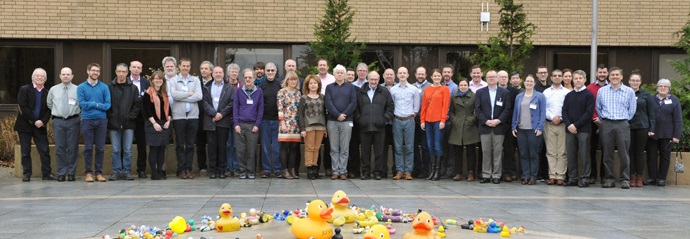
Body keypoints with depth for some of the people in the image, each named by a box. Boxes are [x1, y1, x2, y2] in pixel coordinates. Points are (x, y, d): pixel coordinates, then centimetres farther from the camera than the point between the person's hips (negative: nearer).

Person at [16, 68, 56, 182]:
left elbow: (49, 110, 4)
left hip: (40, 126, 2)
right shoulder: (24, 90, -1)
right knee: (25, 151, 2)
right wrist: (34, 121, -14)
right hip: (25, 125, -2)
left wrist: (42, 121, -13)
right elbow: (23, 107, -9)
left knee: (44, 151, -1)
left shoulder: (47, 93, 8)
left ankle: (47, 173, 4)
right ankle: (26, 174, 8)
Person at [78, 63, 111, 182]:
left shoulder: (104, 87, 7)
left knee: (100, 148, 3)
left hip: (101, 120, 1)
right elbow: (82, 103, -6)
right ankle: (88, 172, 6)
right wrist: (96, 104, -8)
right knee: (88, 148, 0)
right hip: (87, 120, -1)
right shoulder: (81, 87, 5)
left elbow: (108, 104, -2)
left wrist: (92, 104, -11)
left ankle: (99, 172, 9)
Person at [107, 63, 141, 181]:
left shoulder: (133, 88, 7)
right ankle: (116, 171, 9)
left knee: (128, 150, 2)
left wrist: (131, 116, -6)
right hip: (114, 123, 0)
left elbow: (137, 104, 4)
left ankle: (127, 171, 10)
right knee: (115, 150, 3)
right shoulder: (110, 87, 5)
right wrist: (110, 116, -6)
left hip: (128, 124, 0)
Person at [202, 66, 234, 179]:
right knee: (212, 146, 1)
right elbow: (205, 102, 1)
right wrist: (214, 114, -10)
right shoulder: (206, 87, 11)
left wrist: (222, 114, -9)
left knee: (222, 146, 0)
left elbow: (232, 103, 1)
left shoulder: (229, 88, 10)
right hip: (210, 122, 1)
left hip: (224, 121, -1)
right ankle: (212, 170, 6)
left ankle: (221, 170, 6)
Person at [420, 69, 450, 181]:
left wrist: (443, 120, -12)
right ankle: (432, 169, 12)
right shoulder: (427, 89, 13)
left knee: (437, 145, -5)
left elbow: (445, 105, -5)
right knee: (430, 145, 6)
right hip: (428, 120, 5)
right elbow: (424, 105, 13)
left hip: (438, 120, -5)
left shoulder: (444, 89, 1)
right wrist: (422, 120, 6)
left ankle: (438, 170, 1)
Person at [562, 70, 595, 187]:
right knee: (571, 154, 5)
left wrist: (576, 125, -14)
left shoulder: (588, 95, 0)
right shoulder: (569, 96, 15)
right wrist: (569, 125, -8)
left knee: (584, 155, -3)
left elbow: (589, 113, -8)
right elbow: (564, 111, 9)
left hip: (583, 130, -5)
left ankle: (585, 178, 1)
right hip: (570, 129, 5)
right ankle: (572, 178, 11)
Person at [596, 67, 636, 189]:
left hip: (622, 125, -1)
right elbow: (598, 108, 16)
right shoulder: (602, 91, 9)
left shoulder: (629, 91, 5)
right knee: (607, 153, 3)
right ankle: (609, 179, 9)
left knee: (623, 153, -4)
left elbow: (632, 110, 9)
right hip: (606, 125, 2)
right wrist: (604, 119, 9)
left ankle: (625, 180, 0)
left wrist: (624, 120, 7)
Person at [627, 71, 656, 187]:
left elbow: (652, 113, 5)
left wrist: (652, 128, -2)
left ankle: (639, 177, 11)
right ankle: (632, 176, 9)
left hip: (642, 127, 0)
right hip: (628, 127, 0)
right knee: (630, 152, 2)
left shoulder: (646, 95, 5)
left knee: (640, 152, 4)